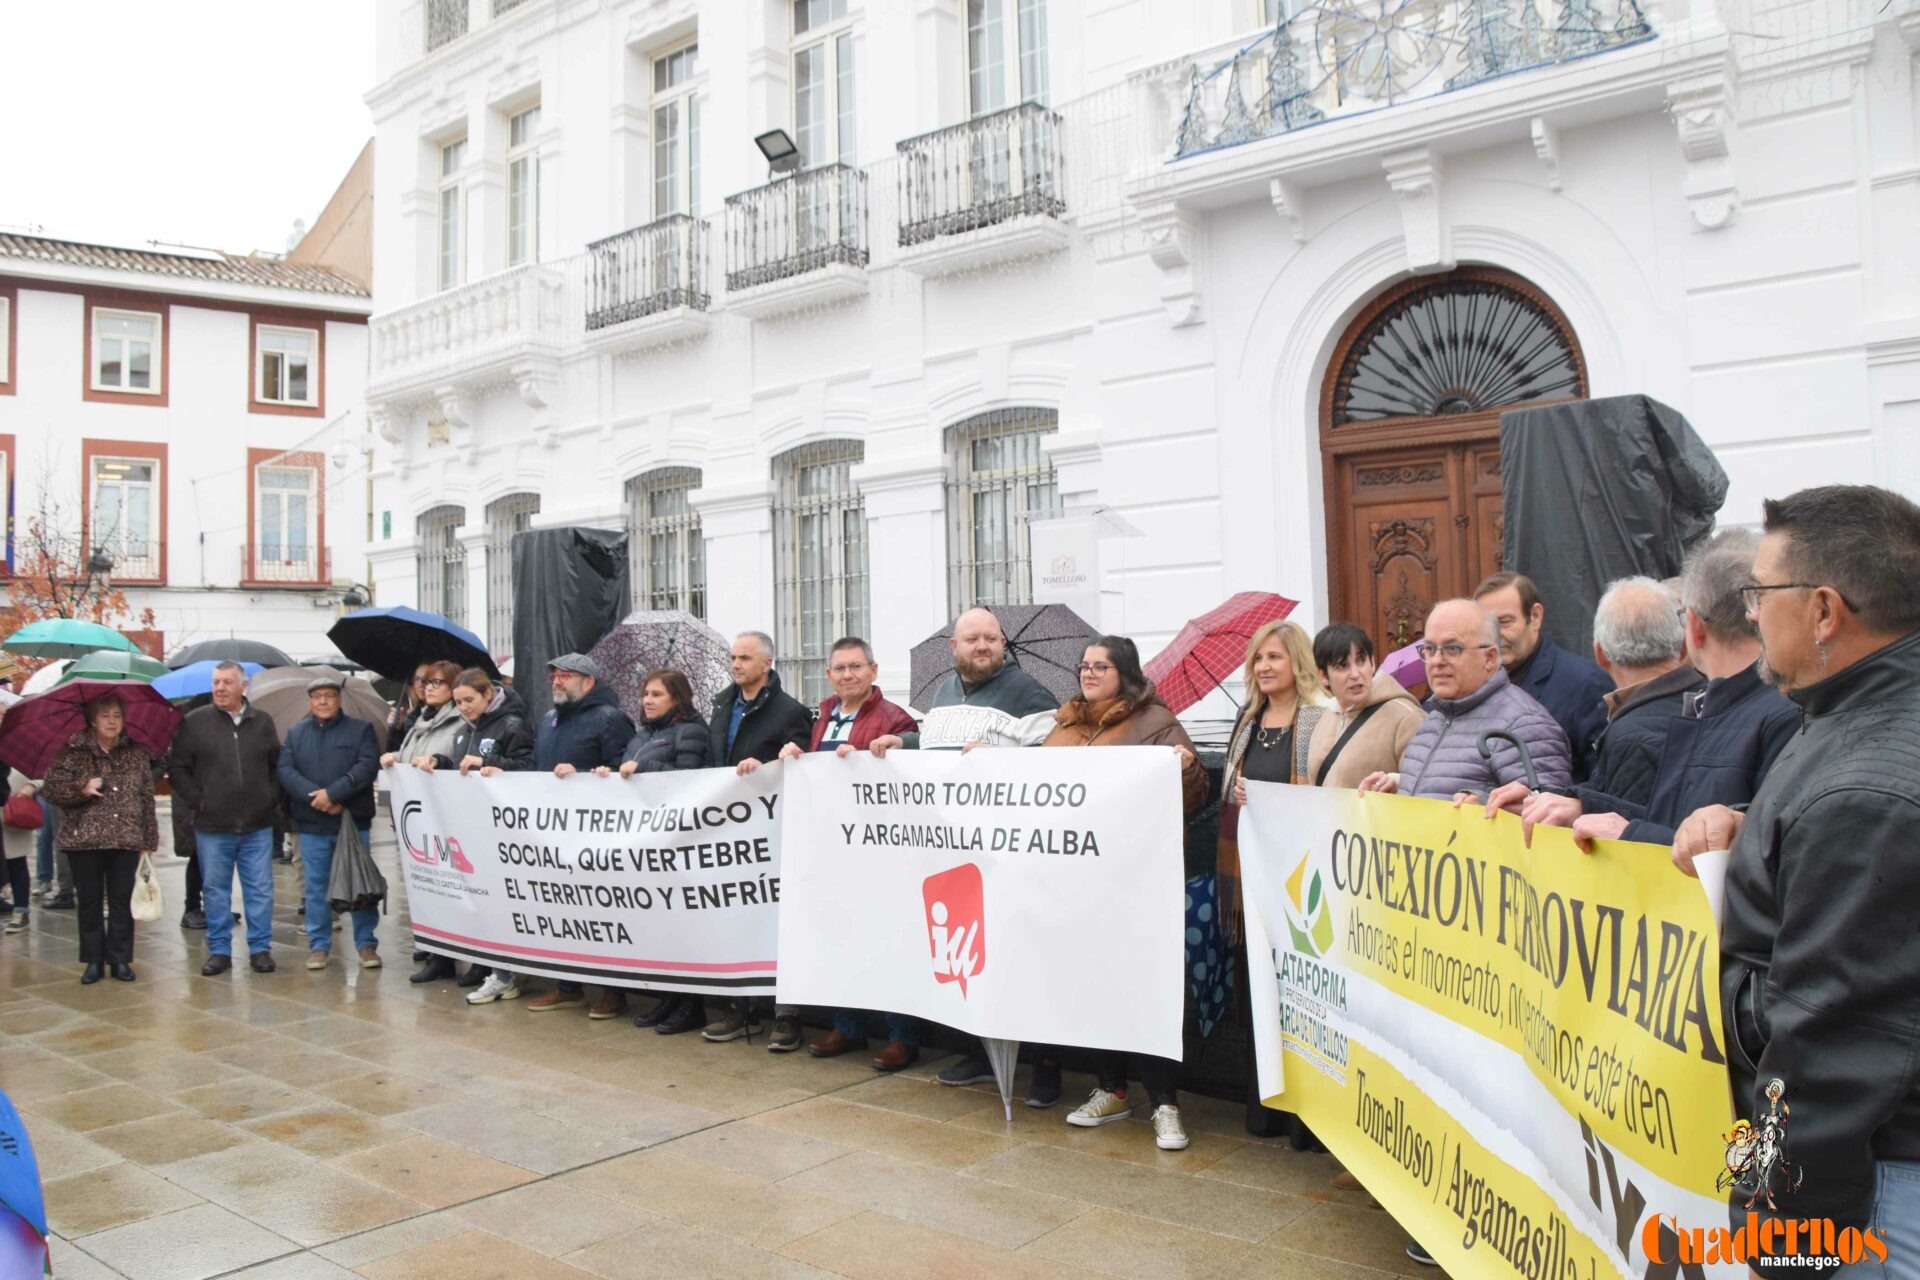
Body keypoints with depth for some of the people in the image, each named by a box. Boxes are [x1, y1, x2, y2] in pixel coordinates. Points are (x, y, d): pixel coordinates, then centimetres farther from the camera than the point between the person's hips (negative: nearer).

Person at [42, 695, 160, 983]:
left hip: (126, 840, 1)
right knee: (89, 902, 6)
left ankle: (120, 960, 11)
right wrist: (82, 788, -18)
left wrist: (149, 838, 6)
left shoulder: (137, 753, 7)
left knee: (122, 901, 3)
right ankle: (94, 961, 15)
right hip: (83, 840, -1)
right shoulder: (73, 751, 1)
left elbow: (147, 797, 8)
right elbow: (52, 787, -1)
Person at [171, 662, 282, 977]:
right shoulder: (195, 722, 0)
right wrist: (196, 801, -5)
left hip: (258, 825, 1)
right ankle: (219, 950, 17)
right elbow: (179, 768, 3)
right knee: (215, 890, 7)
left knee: (260, 890, 4)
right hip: (213, 826, -1)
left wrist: (272, 798, 4)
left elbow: (277, 765, 14)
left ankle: (260, 948, 13)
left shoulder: (262, 722, 6)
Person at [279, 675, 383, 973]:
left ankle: (366, 944, 9)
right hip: (311, 825, 2)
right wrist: (314, 797, -16)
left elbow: (368, 765, -10)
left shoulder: (360, 729, 3)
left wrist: (333, 792, -19)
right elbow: (286, 770, -1)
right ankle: (318, 945, 16)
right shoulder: (295, 734, 12)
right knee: (316, 887, 7)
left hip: (354, 821, -2)